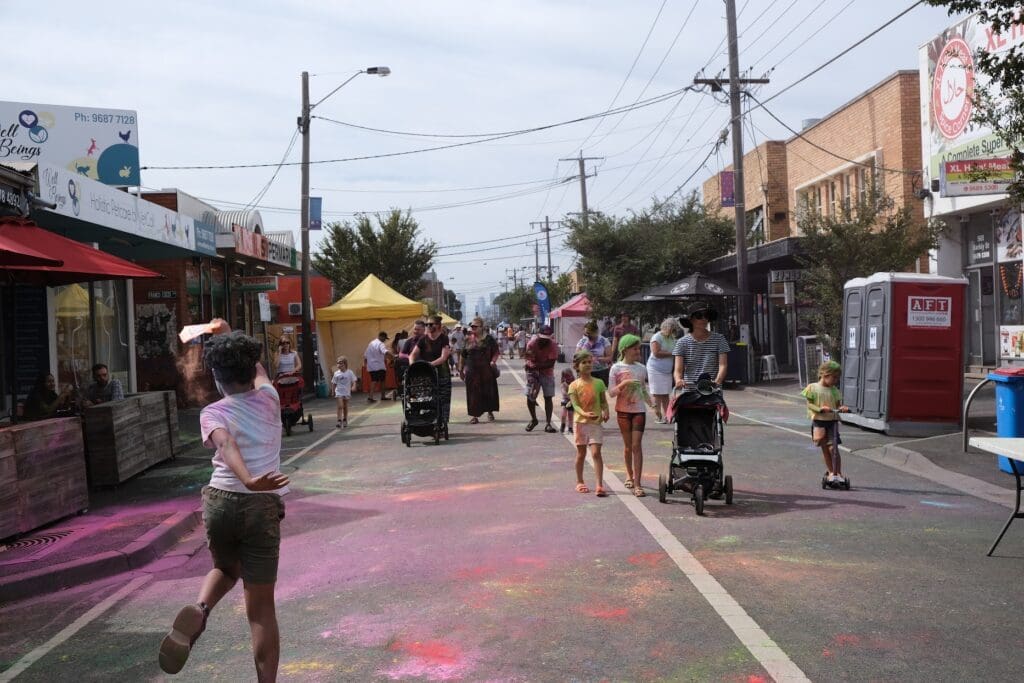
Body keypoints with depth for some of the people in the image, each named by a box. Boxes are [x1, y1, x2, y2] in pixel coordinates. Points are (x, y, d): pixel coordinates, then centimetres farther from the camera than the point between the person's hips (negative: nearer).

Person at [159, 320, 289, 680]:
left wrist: (247, 479, -39)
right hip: (262, 505, 0)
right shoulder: (268, 398, 7)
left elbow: (226, 443, -21)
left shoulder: (212, 413, 1)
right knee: (261, 608, 6)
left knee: (225, 568, 30)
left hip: (219, 500, 0)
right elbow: (258, 369, 30)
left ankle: (199, 609, 1)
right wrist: (228, 334, 42)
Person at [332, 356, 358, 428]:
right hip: (339, 392, -1)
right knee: (340, 406, -13)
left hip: (347, 392, 1)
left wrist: (353, 387, -21)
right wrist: (333, 391, 4)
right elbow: (334, 383, 5)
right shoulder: (336, 373, -3)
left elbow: (354, 381, -3)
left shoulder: (349, 372, -5)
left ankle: (345, 420, 27)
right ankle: (339, 421, -17)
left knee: (345, 407, 13)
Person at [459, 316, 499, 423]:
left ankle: (490, 412, 25)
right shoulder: (468, 340, 6)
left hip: (486, 370, -1)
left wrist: (493, 361, -15)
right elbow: (463, 356, 12)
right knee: (473, 392, 0)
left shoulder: (488, 339, 0)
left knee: (488, 391, 6)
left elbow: (496, 352, 3)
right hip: (472, 370, 1)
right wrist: (461, 369, 12)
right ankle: (474, 415, 7)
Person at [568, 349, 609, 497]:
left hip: (596, 422, 0)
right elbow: (575, 405, -12)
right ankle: (579, 482, 26)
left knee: (596, 453, -9)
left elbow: (603, 401, 9)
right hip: (580, 422, 0)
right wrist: (585, 414, -30)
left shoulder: (599, 383, 3)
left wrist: (605, 412, -11)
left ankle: (600, 485, -11)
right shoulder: (574, 385, -3)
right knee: (581, 454, 11)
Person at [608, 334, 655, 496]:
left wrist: (653, 403, 0)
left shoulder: (642, 368, 7)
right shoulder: (616, 368, -3)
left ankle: (637, 484, -11)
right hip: (623, 410, -1)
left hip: (639, 410, 1)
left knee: (637, 445, -8)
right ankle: (629, 475, 33)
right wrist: (624, 384, -20)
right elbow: (611, 393, -6)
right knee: (628, 445, 10)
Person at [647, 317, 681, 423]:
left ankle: (666, 415, 9)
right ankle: (658, 417, -2)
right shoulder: (657, 337, -10)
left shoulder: (672, 338, 13)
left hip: (667, 370, 7)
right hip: (656, 370, -7)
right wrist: (671, 353, -17)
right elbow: (656, 353, -20)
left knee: (666, 394, 6)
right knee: (657, 394, -5)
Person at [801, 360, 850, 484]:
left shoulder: (834, 390, 5)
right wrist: (820, 409, -23)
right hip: (818, 421, -1)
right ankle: (830, 471, 22)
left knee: (833, 447, -7)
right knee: (824, 447, 8)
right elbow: (809, 404, -6)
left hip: (832, 421, 1)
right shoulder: (812, 387, -3)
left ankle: (838, 473, 1)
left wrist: (842, 408, -18)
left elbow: (838, 405, 5)